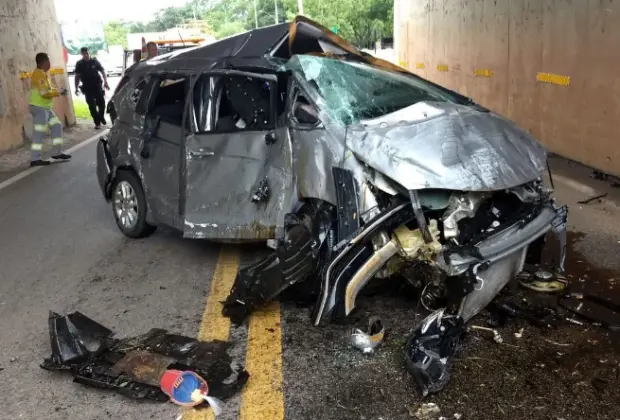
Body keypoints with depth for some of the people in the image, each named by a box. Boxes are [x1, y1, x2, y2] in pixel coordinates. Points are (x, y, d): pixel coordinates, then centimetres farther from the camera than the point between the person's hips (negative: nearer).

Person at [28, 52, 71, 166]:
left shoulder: (43, 74, 16)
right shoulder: (39, 74, -16)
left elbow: (48, 89, 20)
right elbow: (44, 92, -23)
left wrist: (58, 91, 4)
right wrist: (59, 92, -12)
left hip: (45, 107, 10)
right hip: (38, 107, -10)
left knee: (57, 126, 13)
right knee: (39, 132, -10)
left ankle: (57, 152, 16)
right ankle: (35, 159, -9)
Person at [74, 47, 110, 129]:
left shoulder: (95, 61, 1)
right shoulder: (79, 64, 2)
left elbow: (103, 71, 0)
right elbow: (77, 76, 6)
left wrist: (105, 82, -13)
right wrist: (76, 88, 0)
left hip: (97, 86, 0)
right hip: (87, 88, 0)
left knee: (101, 103, -2)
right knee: (92, 106, -2)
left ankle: (101, 117, 26)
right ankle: (97, 122, 7)